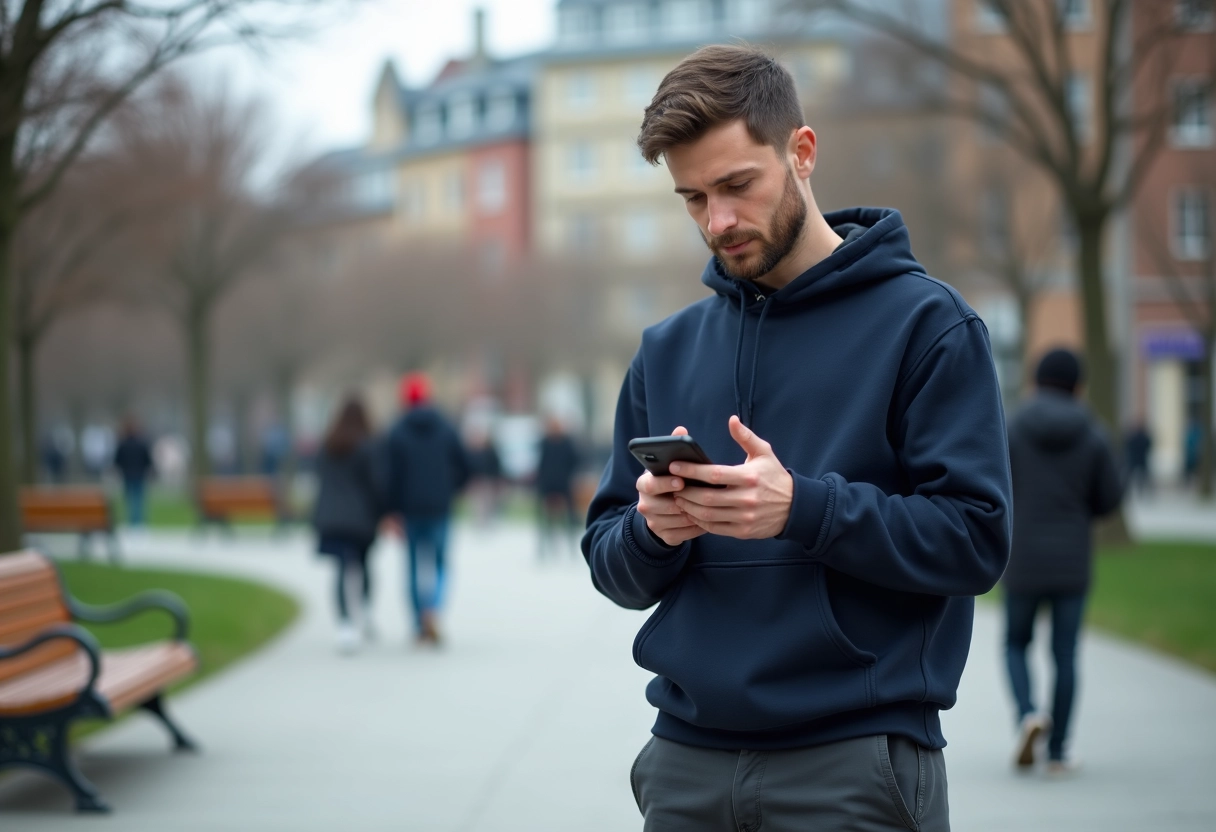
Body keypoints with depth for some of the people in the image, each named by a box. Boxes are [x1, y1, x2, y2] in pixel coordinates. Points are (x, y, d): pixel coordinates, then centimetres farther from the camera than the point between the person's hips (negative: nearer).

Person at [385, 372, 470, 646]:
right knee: (439, 564, 8)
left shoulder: (398, 433, -4)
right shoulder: (447, 429, 1)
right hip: (440, 509, 1)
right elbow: (463, 469, 2)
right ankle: (433, 610, -18)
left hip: (411, 509, -1)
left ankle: (421, 626, 9)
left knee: (415, 566, 8)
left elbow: (393, 477, -7)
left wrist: (394, 511, -3)